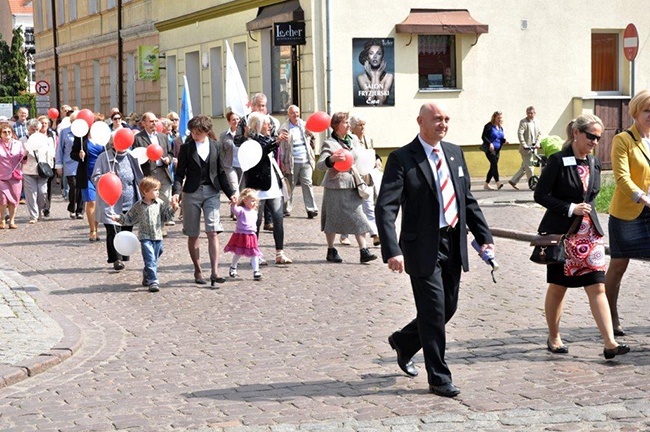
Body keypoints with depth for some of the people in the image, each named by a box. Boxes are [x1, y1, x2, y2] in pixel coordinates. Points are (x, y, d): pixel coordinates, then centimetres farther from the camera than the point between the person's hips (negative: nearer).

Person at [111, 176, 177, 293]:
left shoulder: (160, 203, 5)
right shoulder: (138, 206, 0)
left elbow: (166, 216, 8)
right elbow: (129, 218, 8)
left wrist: (172, 209, -8)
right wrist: (119, 218, -5)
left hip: (157, 236, 3)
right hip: (145, 237, -3)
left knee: (153, 260, 13)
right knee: (150, 260, -13)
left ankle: (147, 278, 32)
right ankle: (153, 282, -16)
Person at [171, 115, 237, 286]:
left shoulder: (216, 146, 7)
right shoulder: (186, 148, 1)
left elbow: (220, 172, 13)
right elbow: (179, 173, 1)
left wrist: (230, 193, 9)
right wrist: (176, 192, -16)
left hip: (211, 192, 1)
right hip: (192, 193, -1)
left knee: (213, 232, -11)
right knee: (193, 235, 5)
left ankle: (214, 272, -15)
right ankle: (198, 271, 16)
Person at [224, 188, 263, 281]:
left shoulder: (254, 212, 12)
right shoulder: (241, 210, -10)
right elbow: (235, 210, -32)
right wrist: (233, 204, -51)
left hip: (251, 236, 5)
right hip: (240, 235, -5)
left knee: (254, 254, -3)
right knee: (238, 253, 9)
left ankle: (256, 271, -1)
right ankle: (233, 268, 32)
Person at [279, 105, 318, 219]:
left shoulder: (305, 125, 10)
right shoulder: (284, 128, -1)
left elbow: (311, 140, 20)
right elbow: (281, 146, -1)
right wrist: (282, 162, -5)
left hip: (306, 161, 2)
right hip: (292, 161, -2)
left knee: (307, 184, -2)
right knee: (290, 185, 5)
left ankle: (311, 209, -2)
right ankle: (286, 209, 15)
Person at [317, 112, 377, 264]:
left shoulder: (352, 139, 12)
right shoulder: (329, 143, -10)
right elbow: (320, 165, -20)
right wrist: (331, 159, -40)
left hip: (352, 186, 6)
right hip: (336, 185, -6)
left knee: (358, 217, -2)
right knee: (333, 219, 4)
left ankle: (364, 251, -4)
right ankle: (331, 251, 17)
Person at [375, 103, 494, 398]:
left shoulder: (454, 153, 10)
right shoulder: (402, 159, -10)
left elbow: (468, 199, 17)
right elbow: (385, 207, -17)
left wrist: (484, 236, 8)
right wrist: (392, 251, -27)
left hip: (454, 244, 7)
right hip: (423, 247, -7)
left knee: (448, 308, 14)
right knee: (434, 312, -4)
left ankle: (403, 342, 39)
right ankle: (439, 379, 8)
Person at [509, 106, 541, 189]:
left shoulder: (537, 122, 13)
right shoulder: (523, 122, -6)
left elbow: (539, 134, 12)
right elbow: (520, 134, -14)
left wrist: (537, 143, -4)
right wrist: (524, 145, -21)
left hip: (533, 147, 7)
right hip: (526, 148, -7)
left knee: (525, 167, 10)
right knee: (529, 167, -5)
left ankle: (513, 181, 18)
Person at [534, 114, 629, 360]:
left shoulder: (594, 163, 9)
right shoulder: (558, 161, -10)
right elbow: (540, 194, -11)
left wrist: (586, 209, 8)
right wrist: (570, 208, -16)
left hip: (589, 232, 5)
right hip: (562, 233, -5)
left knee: (597, 287, -3)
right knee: (558, 287, 8)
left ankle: (610, 344, -7)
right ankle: (554, 338, 23)